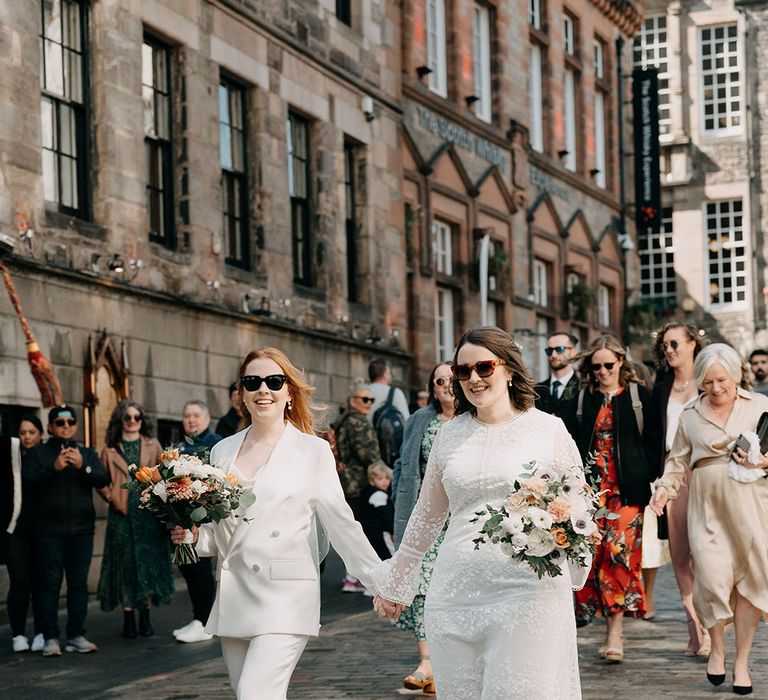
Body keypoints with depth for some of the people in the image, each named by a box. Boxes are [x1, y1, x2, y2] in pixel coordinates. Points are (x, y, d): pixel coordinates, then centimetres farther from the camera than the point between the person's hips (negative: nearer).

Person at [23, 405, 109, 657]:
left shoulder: (87, 454, 17)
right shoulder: (36, 453, 9)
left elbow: (103, 480, 2)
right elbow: (29, 480, -7)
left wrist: (83, 466, -15)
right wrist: (54, 468, -20)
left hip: (81, 529, 3)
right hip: (49, 530, -3)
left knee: (79, 582, 2)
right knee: (50, 583, -5)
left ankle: (76, 636, 6)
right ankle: (50, 638, -4)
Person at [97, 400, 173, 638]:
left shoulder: (153, 446, 11)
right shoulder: (110, 451, 8)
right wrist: (112, 498, -6)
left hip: (149, 513, 1)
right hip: (122, 514, -1)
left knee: (149, 562, 1)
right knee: (125, 563, -1)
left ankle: (145, 617, 10)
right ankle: (128, 618, 5)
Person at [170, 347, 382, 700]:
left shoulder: (313, 450, 0)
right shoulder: (222, 451, 11)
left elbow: (339, 522, 2)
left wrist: (381, 581, -2)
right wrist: (193, 535, -3)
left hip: (286, 598, -5)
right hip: (234, 598, 5)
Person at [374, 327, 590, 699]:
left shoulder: (548, 428, 3)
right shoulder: (449, 434, 12)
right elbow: (426, 515, 22)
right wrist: (393, 582, 26)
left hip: (527, 593, -3)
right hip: (455, 594, 3)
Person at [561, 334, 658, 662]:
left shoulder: (639, 397, 6)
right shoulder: (581, 401, 12)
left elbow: (651, 442, 6)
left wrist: (649, 481, -3)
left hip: (627, 489, -2)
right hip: (592, 487, 2)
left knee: (620, 552, -12)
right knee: (593, 552, -3)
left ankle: (615, 632, -11)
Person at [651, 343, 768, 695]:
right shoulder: (690, 414, 12)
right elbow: (678, 460, 16)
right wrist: (665, 488, 0)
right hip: (707, 507, 0)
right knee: (712, 577, -12)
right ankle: (717, 649, 14)